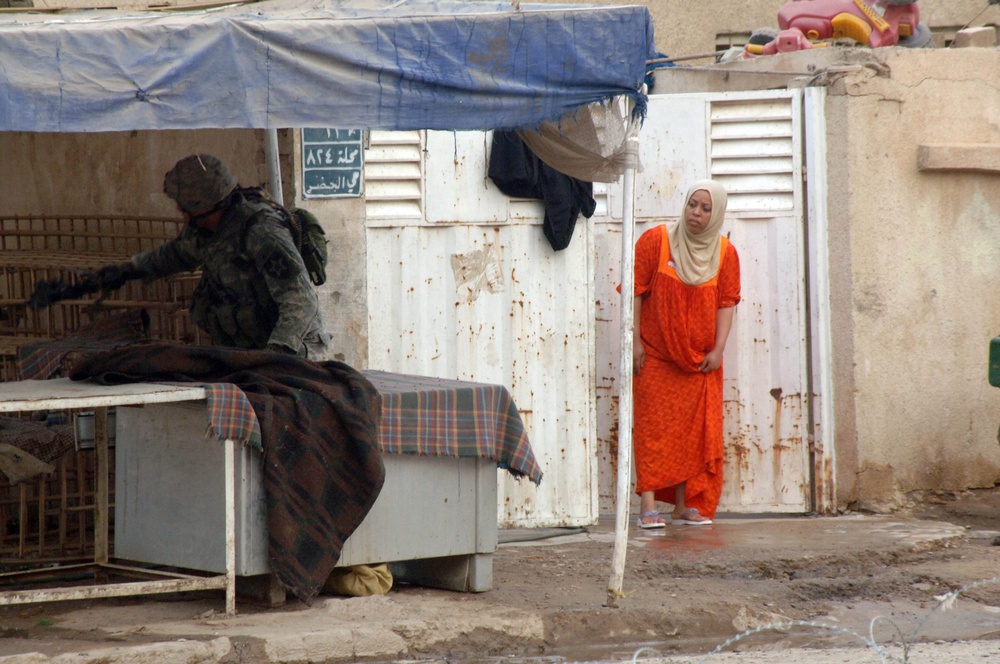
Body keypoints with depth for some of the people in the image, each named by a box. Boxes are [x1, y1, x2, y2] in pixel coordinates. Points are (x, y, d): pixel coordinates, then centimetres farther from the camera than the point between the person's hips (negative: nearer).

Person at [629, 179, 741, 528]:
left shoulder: (725, 253, 4)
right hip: (655, 356, -3)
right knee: (654, 427, -8)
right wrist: (635, 341, -10)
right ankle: (648, 506, -12)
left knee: (693, 431, 3)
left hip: (700, 360, 3)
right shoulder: (656, 240, -5)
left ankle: (684, 505, 8)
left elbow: (726, 303, 5)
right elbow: (635, 292, -5)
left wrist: (718, 349, -5)